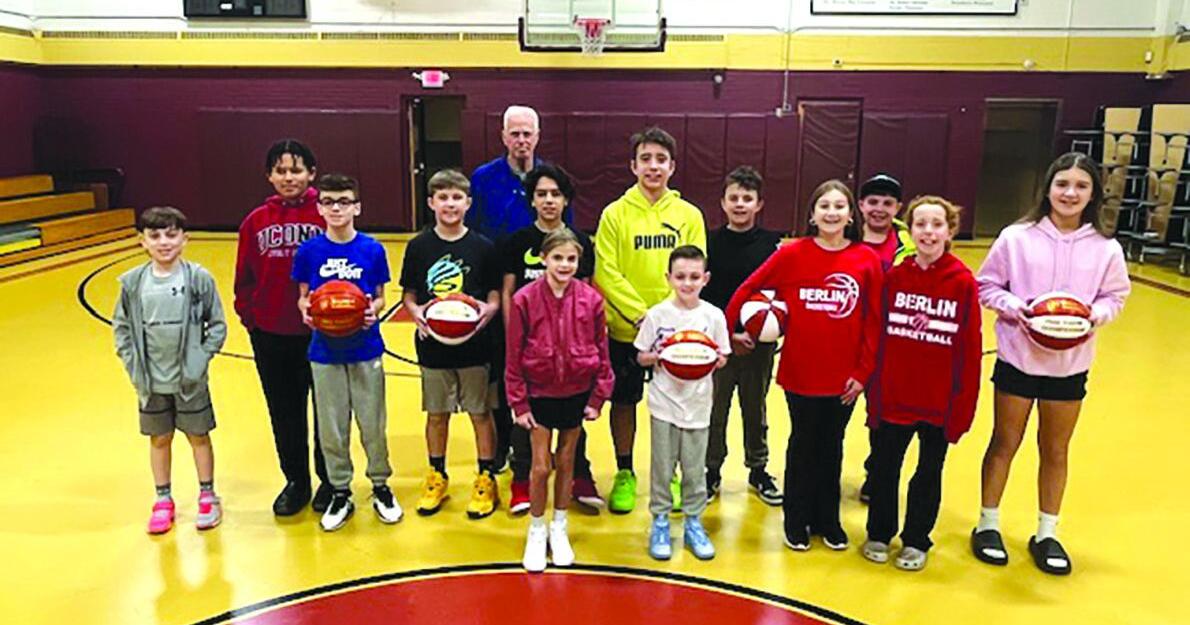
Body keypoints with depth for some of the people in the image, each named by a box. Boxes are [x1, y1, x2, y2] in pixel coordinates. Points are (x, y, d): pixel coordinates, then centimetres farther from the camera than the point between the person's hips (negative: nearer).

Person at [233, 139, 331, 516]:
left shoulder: (325, 216, -6)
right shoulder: (256, 221, 4)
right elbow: (245, 278, 8)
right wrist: (248, 314, 0)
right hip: (270, 335, 4)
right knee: (284, 413, 14)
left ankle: (330, 481, 27)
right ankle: (296, 482, 31)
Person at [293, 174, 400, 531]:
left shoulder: (372, 250, -5)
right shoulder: (308, 251, -3)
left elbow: (380, 297, 3)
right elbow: (303, 297, 5)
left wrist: (374, 309, -18)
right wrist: (305, 310, -16)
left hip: (365, 350, -1)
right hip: (325, 351, 1)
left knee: (373, 424, 8)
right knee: (331, 428, 10)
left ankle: (380, 485, 29)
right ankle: (340, 493, 27)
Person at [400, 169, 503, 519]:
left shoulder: (482, 247, -3)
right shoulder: (419, 246, 0)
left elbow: (495, 295, 1)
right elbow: (409, 294, 5)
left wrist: (488, 310, -20)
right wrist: (416, 311, -15)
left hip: (475, 345, -1)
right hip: (433, 345, 2)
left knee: (481, 413, 8)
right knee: (436, 413, 14)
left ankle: (486, 479, 24)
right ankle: (437, 477, 32)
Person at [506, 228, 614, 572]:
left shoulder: (591, 299, -9)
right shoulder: (524, 299, -13)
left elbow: (602, 351, -1)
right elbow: (514, 356, -8)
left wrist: (598, 397, -1)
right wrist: (519, 404, -7)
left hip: (576, 392, 2)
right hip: (539, 392, -1)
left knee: (566, 462, 14)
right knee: (541, 466, 3)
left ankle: (559, 528, 33)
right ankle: (536, 531, 27)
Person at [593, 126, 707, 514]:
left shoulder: (689, 215, 1)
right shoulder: (615, 214, -3)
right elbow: (606, 273, -9)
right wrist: (639, 313, -19)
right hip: (624, 329, -1)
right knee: (624, 401, 10)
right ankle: (624, 474, 28)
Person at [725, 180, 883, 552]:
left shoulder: (867, 260, -4)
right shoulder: (792, 254, -7)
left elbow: (873, 322, -2)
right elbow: (747, 290, -2)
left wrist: (863, 371, -4)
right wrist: (729, 329, -4)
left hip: (845, 376, 2)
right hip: (801, 372, -1)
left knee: (832, 448, 16)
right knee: (803, 446, 13)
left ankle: (827, 520, 33)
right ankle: (797, 521, 29)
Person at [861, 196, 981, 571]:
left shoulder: (963, 282, -8)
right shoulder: (894, 276, -4)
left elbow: (970, 349, -7)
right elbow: (875, 337, -1)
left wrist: (964, 406, -7)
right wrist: (872, 391, -3)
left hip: (940, 403, -1)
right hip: (892, 397, 1)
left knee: (929, 472, 14)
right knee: (883, 468, 13)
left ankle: (916, 541, 33)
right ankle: (879, 534, 34)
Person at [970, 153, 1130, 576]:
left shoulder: (1105, 248, -5)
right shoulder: (1016, 237, -9)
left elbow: (1115, 296, 5)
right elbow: (986, 285, -3)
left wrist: (1095, 314, -15)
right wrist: (1013, 306, -20)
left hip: (1069, 365, 2)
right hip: (1017, 358, -2)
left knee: (1055, 450, 15)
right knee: (1005, 443, 11)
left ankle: (1047, 534, 31)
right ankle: (988, 524, 26)